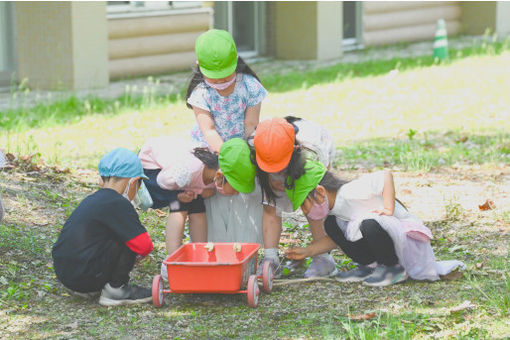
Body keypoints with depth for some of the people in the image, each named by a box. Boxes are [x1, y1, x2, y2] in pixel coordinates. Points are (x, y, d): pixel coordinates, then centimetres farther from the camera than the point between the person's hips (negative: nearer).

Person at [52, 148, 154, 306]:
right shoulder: (118, 204, -12)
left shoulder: (92, 200, 16)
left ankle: (85, 289, 16)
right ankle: (115, 290, 0)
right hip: (84, 275, -9)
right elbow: (143, 245, -15)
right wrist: (148, 247, 9)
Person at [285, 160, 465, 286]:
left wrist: (388, 210, -30)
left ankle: (395, 268, -14)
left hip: (404, 235, -9)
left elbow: (386, 176, -30)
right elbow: (336, 240, 15)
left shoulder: (349, 193, -24)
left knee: (369, 225, -39)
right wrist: (307, 251, 8)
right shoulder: (334, 208, 5)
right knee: (331, 225, 0)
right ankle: (370, 266, 6)